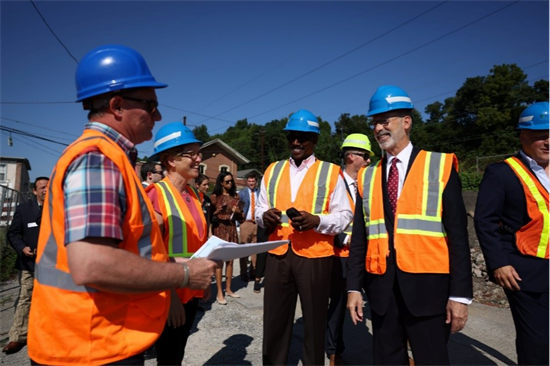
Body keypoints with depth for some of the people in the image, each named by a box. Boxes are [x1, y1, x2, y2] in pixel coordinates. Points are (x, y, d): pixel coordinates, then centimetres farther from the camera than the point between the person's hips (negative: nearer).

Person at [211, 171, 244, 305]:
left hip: (232, 229, 4)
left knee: (230, 260, 7)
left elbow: (241, 217, 13)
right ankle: (219, 293, -1)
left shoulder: (235, 197, 10)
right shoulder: (214, 196, -2)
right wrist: (217, 212, -23)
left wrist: (237, 212, -7)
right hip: (219, 230, -4)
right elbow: (209, 215, -6)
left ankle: (228, 289, 18)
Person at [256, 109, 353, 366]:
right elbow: (260, 209, 14)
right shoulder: (272, 171, 11)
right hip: (277, 254, 3)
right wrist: (265, 216, -9)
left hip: (315, 256, -3)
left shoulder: (331, 173, 0)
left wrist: (316, 221, -20)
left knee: (314, 322, 12)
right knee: (274, 320, 12)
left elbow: (345, 215, -3)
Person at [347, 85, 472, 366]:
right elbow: (359, 238, 8)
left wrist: (460, 293, -8)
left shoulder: (440, 166, -1)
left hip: (428, 288, -3)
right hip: (381, 289, 3)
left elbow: (457, 234, -4)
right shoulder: (367, 177, 8)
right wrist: (354, 287, 4)